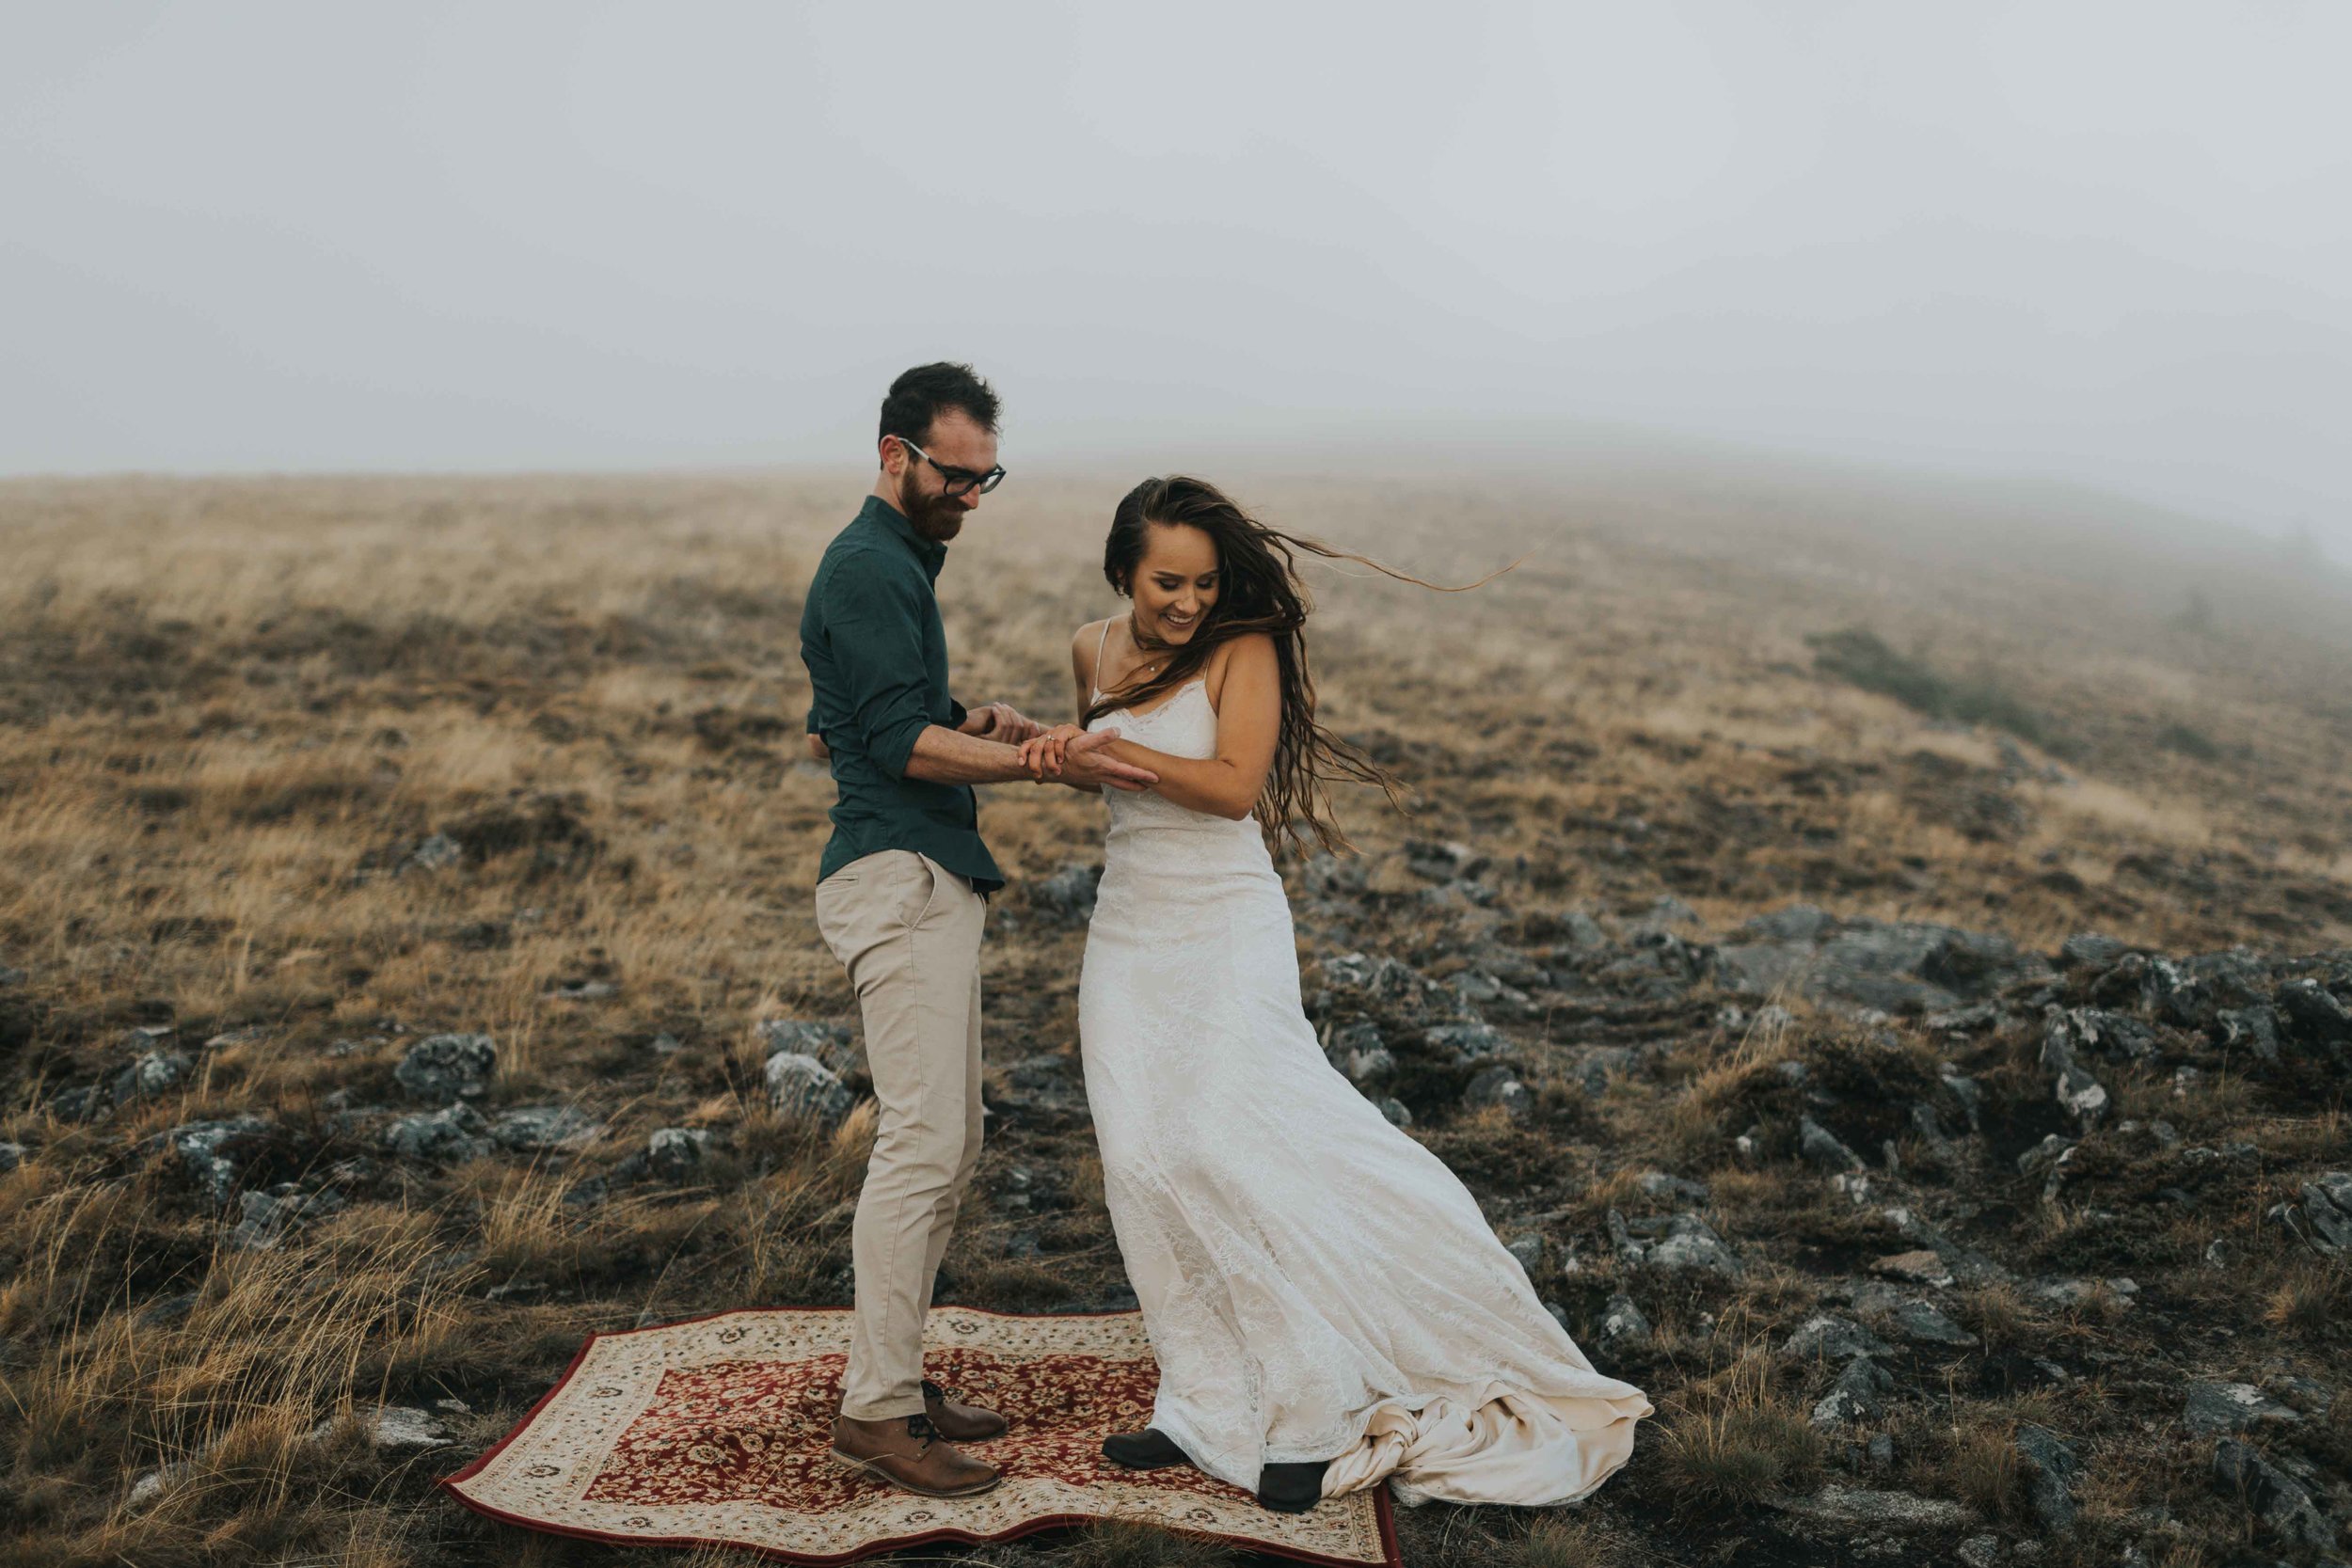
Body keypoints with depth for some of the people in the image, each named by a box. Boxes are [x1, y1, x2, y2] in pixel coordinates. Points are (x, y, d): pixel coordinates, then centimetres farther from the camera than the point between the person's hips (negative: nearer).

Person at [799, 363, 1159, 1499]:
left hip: (930, 883, 11)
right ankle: (875, 1411, -7)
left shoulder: (898, 562, 21)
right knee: (921, 1140, -12)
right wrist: (1046, 762, -23)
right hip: (899, 879, -11)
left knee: (949, 1145, 13)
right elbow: (900, 742, -18)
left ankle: (892, 1371, 20)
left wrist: (975, 721, 9)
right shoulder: (869, 567, -11)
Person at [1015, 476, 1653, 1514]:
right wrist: (1042, 743, 6)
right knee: (1141, 1158, 2)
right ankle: (1211, 1405, 13)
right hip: (1127, 927, 6)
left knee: (1221, 1146, -15)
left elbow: (1235, 785, -18)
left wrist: (1112, 747, -19)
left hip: (1224, 929, -6)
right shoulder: (1093, 652, 8)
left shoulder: (1244, 648, -8)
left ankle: (1310, 1415, -1)